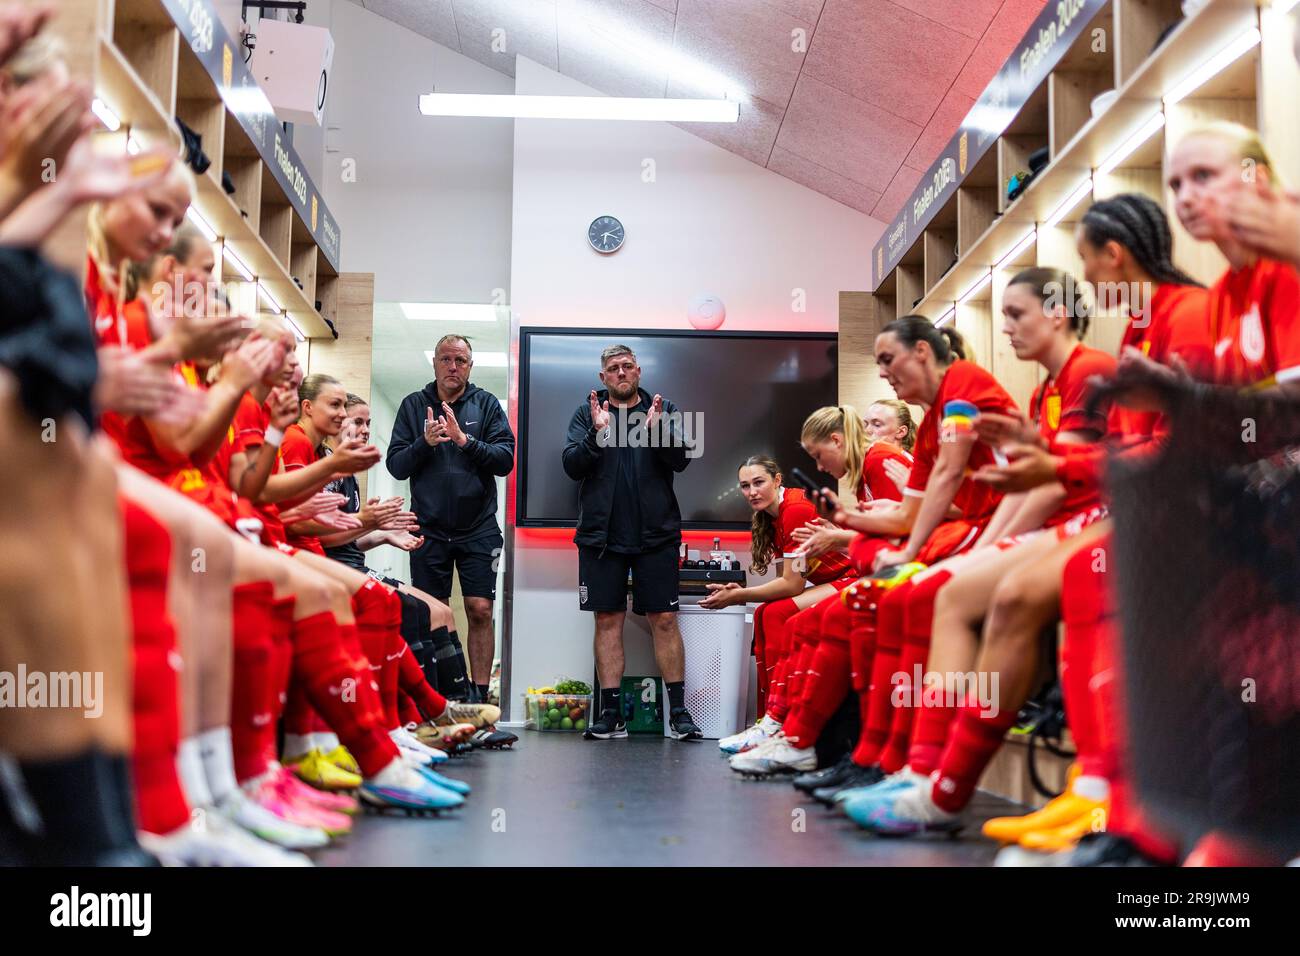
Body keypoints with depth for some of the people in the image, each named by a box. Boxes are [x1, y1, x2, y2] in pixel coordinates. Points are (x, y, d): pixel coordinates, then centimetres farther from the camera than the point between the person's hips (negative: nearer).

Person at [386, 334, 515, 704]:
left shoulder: (487, 405, 4)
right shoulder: (414, 405, 7)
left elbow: (505, 459, -6)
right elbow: (396, 465, 2)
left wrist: (465, 440, -19)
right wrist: (424, 442, -15)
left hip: (478, 528, -1)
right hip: (429, 528, 1)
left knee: (480, 611, -4)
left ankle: (479, 695, 2)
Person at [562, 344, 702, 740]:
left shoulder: (664, 410, 7)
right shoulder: (586, 414, 8)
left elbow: (680, 459, -5)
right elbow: (572, 466, -2)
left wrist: (657, 428, -23)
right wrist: (597, 432, -18)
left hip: (656, 533, -1)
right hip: (601, 534, 1)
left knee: (664, 620, -1)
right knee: (608, 620, 3)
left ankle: (678, 710, 4)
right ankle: (611, 713, 9)